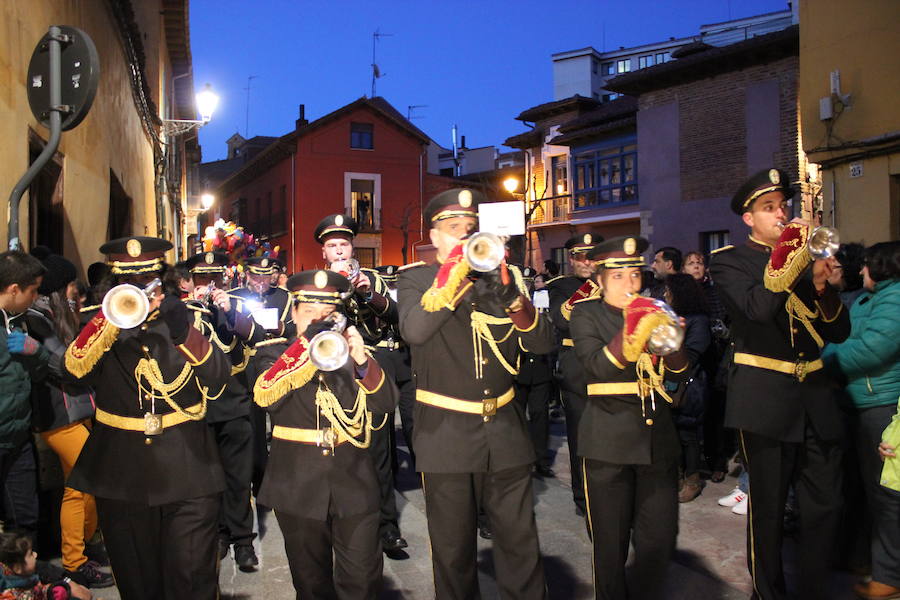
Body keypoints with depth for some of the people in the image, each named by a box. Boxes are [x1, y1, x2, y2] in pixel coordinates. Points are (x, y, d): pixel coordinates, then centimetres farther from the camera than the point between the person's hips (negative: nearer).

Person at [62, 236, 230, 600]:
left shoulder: (189, 316, 2)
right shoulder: (100, 324, 4)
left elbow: (218, 379, -11)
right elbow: (75, 371, -16)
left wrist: (183, 331, -25)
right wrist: (113, 318, -28)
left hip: (186, 470, -1)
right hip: (122, 471, 2)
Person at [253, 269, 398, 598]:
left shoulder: (354, 350, 7)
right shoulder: (276, 353, 3)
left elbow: (386, 403, -6)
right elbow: (264, 396, -18)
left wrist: (362, 360, -24)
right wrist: (306, 346, -28)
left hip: (354, 484, 1)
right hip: (299, 487, 0)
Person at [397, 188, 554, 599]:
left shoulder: (498, 276, 8)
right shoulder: (415, 281, 0)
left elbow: (542, 343, -1)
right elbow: (413, 330, -23)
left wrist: (512, 298, -18)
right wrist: (458, 276, -31)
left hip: (504, 431, 3)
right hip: (446, 434, -2)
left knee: (521, 544, 10)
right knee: (454, 551, 11)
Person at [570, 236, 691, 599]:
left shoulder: (653, 311, 12)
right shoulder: (586, 313, 1)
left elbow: (678, 375, 4)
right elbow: (597, 366, -17)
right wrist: (633, 333, -30)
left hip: (658, 436, 4)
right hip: (609, 440, -3)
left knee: (660, 539, 6)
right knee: (610, 543, 6)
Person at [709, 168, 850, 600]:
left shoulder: (805, 256, 14)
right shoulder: (730, 262, 0)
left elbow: (840, 332, 9)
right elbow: (758, 309, -21)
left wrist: (823, 288, -8)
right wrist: (792, 255, -20)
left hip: (816, 399, 5)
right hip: (766, 399, -5)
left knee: (824, 507, 10)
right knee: (767, 509, 5)